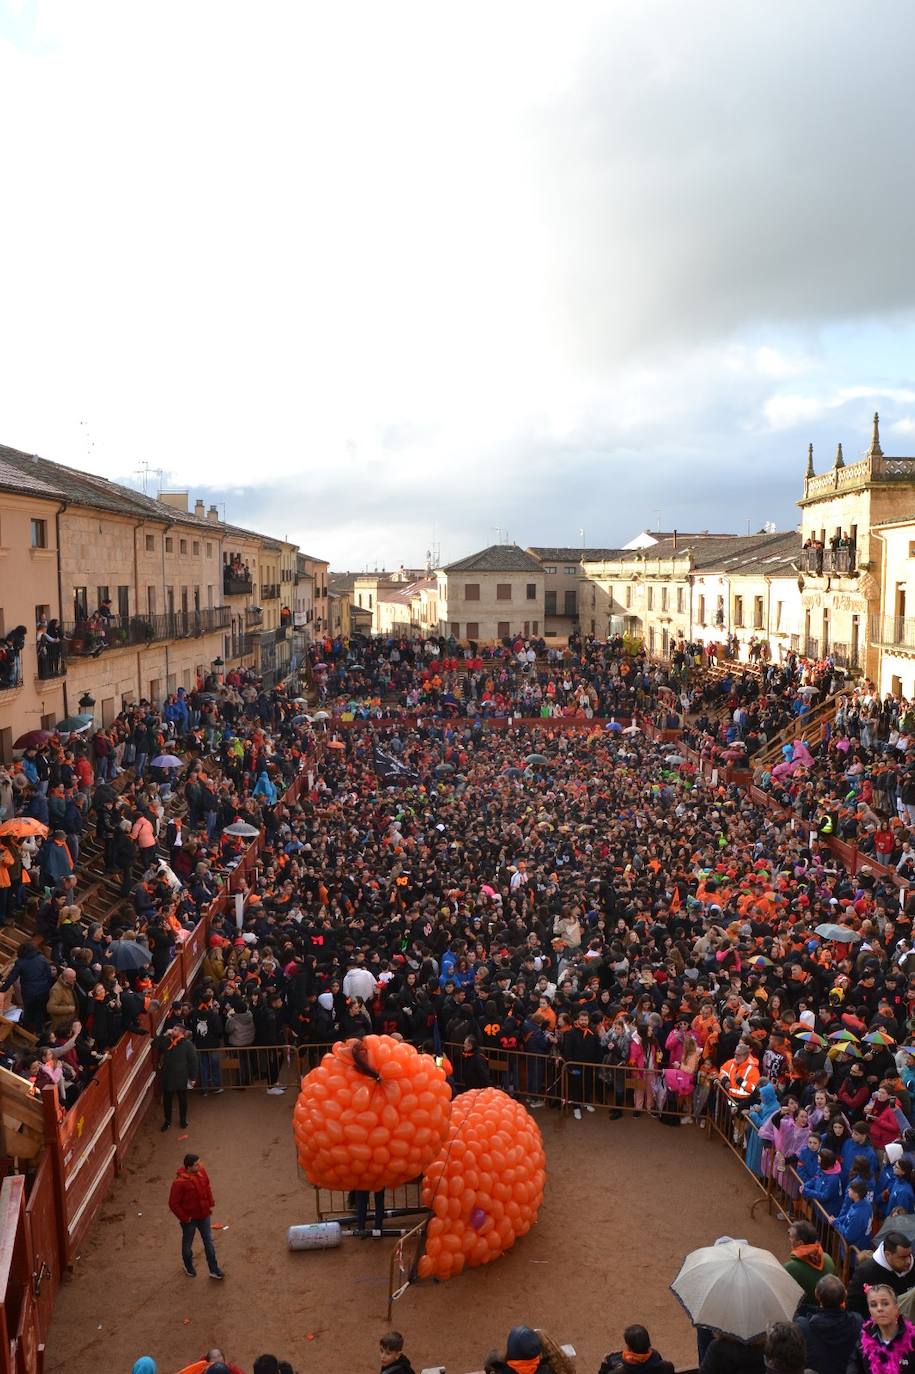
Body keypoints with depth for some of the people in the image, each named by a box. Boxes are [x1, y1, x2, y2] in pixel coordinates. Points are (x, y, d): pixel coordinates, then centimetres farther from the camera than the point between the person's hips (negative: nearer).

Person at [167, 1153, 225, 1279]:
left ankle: (214, 1270, 27)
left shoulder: (201, 1171, -12)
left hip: (204, 1215, 5)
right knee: (187, 1243, 20)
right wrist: (184, 1218, -15)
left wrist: (210, 1204, 7)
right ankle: (188, 1266, 46)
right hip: (189, 1218, -5)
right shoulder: (179, 1182, -30)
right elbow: (173, 1203, -21)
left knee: (209, 1242, 14)